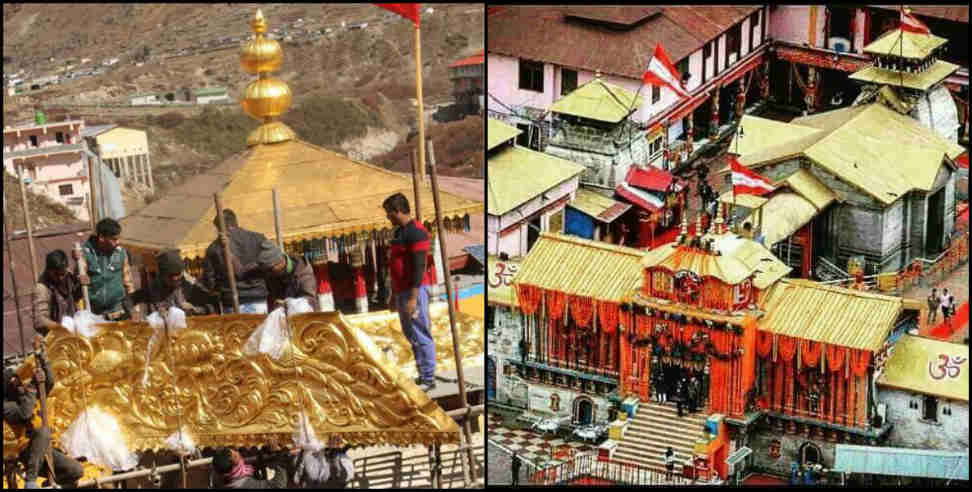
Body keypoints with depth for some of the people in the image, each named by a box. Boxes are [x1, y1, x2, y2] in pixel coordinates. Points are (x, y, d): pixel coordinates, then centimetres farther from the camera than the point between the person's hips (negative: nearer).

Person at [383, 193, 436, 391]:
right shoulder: (399, 232, 17)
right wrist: (394, 294, 24)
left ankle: (428, 379, -6)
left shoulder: (416, 232, -14)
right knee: (410, 334, 12)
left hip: (415, 290, -10)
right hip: (402, 291, 10)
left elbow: (419, 267, -19)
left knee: (420, 335, -9)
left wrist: (413, 298, -23)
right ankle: (422, 375, 17)